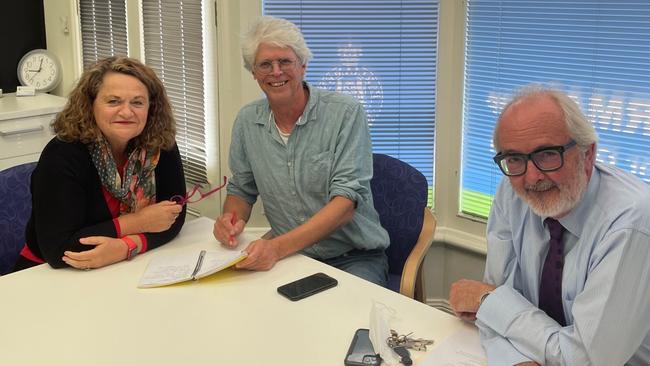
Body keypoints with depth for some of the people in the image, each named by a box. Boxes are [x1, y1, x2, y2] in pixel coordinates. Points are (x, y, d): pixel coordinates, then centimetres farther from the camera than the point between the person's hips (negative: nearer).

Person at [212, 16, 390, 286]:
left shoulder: (346, 113, -11)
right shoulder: (247, 122, 3)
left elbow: (346, 201, -19)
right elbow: (241, 190, 15)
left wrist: (278, 247, -30)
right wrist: (232, 218, -9)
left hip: (354, 258, -4)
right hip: (287, 255, 5)